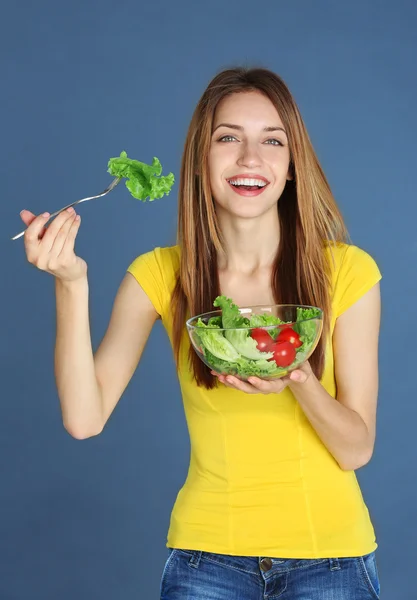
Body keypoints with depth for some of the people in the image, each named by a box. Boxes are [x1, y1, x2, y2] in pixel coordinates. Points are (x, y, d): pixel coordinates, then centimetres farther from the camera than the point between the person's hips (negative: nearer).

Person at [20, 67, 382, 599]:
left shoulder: (347, 271, -9)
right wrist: (71, 284, -24)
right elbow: (84, 418, -14)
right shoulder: (160, 274, -5)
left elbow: (357, 448, -7)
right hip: (207, 550, 1)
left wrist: (299, 380, -27)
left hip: (328, 552, 0)